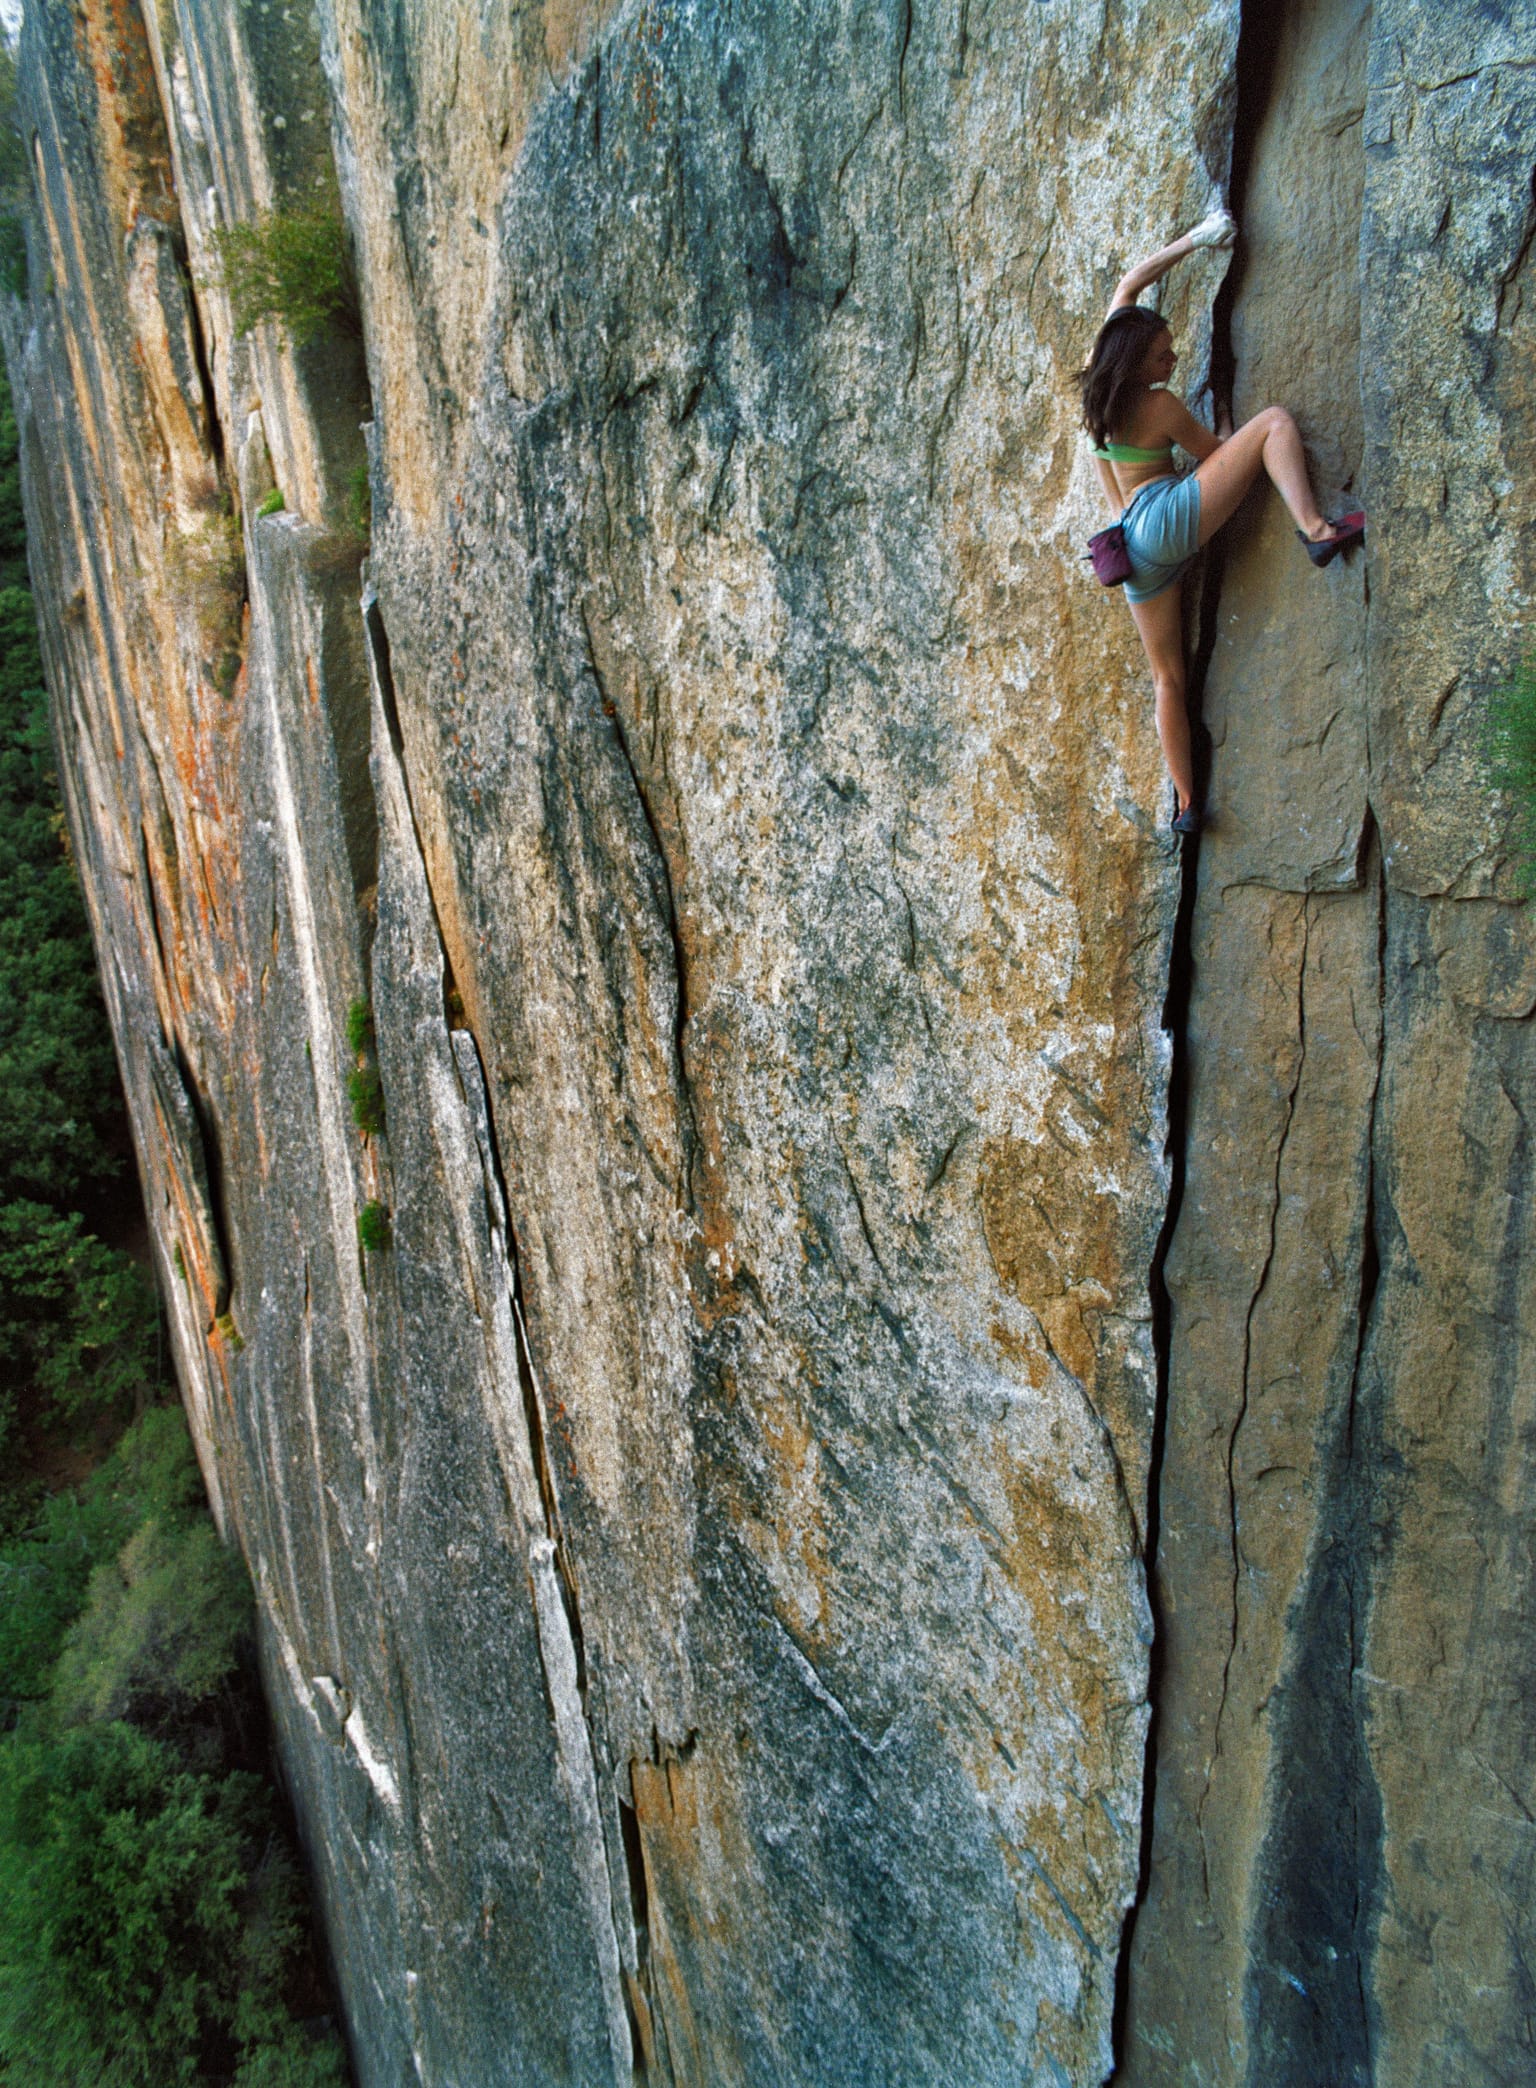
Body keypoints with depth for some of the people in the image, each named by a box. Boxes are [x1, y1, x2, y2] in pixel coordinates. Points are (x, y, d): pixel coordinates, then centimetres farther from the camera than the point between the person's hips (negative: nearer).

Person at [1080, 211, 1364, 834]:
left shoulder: (1097, 390, 9)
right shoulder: (1161, 406, -8)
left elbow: (1130, 283, 24)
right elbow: (1216, 453, 9)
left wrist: (1194, 239, 27)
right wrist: (1226, 425, 29)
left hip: (1133, 542, 7)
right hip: (1169, 517, -7)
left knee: (1168, 676, 12)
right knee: (1274, 421, -4)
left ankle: (1186, 802, 12)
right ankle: (1316, 529, -24)